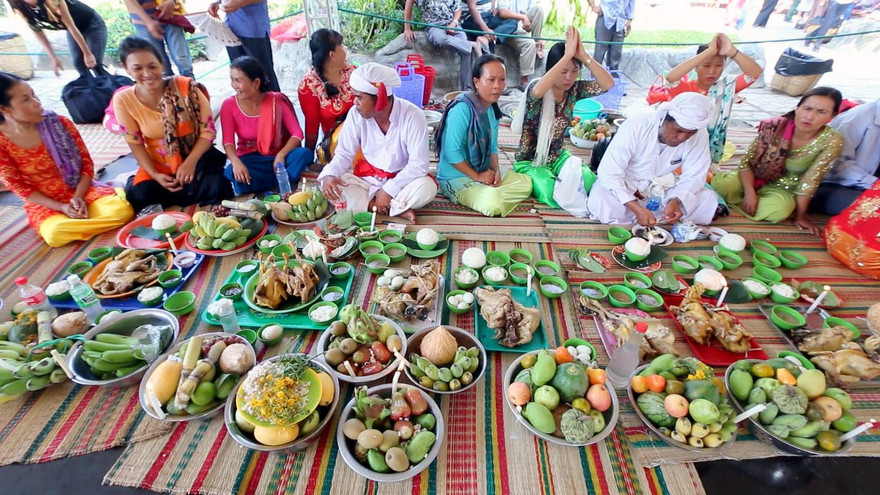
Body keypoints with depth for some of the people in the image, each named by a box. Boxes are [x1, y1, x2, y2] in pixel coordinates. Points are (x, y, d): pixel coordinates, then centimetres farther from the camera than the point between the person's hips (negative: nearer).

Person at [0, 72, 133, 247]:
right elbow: (19, 188, -5)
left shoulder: (60, 123, -7)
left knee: (121, 209, -30)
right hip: (43, 204, 0)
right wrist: (61, 207, -17)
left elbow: (87, 163, -2)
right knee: (55, 234, -34)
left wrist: (78, 197, -16)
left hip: (79, 191, 1)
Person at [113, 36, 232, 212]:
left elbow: (208, 130, -12)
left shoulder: (186, 87, -14)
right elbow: (135, 143, -2)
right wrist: (155, 175, -15)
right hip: (158, 165, 2)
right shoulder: (123, 100, -8)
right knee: (139, 197, -24)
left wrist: (190, 162, -23)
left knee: (216, 188, -31)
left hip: (197, 158, -1)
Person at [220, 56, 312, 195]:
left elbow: (297, 133, -11)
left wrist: (281, 155, -27)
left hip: (277, 156, 0)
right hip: (250, 159, 1)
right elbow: (228, 141, -10)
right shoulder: (229, 105, -4)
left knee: (304, 154, -31)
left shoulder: (277, 100, -7)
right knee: (231, 174, -33)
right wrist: (236, 162, -32)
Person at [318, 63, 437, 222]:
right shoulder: (356, 114, -12)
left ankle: (370, 205, -18)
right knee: (329, 184, -21)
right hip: (367, 178, 4)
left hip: (401, 180, -3)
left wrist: (389, 190, -28)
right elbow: (344, 154, -7)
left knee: (427, 188, -33)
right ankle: (397, 208, -22)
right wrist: (329, 175, -29)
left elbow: (419, 164, -23)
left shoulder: (412, 116, -21)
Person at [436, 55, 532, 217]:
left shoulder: (493, 109, 4)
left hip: (485, 174, 8)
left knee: (525, 183, 4)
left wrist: (496, 171, -9)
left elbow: (492, 147, 10)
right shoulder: (462, 109, -22)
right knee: (493, 204, -30)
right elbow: (451, 152, -24)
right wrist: (477, 176, -18)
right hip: (456, 178, -8)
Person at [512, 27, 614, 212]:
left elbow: (608, 84, -15)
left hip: (558, 156, 6)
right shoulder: (536, 89, -18)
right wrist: (568, 54, -39)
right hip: (530, 162, -5)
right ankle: (533, 183, 2)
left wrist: (584, 56, -24)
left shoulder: (574, 89, -2)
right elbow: (538, 91, -44)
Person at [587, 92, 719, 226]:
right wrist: (636, 208, -40)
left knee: (709, 199, -17)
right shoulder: (636, 126, -26)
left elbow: (693, 177, -8)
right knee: (599, 202, -34)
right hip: (624, 186, -4)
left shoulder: (700, 136, -16)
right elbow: (609, 172, -29)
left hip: (664, 190, 4)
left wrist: (676, 201, -31)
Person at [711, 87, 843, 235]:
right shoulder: (775, 127, -17)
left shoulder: (832, 140, -17)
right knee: (721, 184, -32)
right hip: (756, 179, 0)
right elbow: (746, 162, -14)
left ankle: (736, 201, -9)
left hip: (783, 190, 0)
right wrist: (749, 192, -27)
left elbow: (810, 181, -15)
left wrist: (800, 216, -13)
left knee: (778, 210, -36)